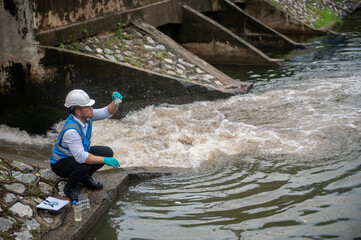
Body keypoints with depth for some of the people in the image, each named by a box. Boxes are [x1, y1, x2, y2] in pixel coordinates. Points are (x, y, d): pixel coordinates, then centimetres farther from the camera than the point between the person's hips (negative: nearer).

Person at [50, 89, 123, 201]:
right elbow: (81, 157, -41)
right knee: (84, 166, -38)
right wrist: (105, 160, -37)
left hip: (79, 153, 8)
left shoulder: (86, 115, -13)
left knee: (107, 152, -6)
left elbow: (107, 112, -3)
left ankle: (85, 178, 13)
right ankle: (70, 187, -6)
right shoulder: (71, 131, -37)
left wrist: (115, 103, -25)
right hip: (61, 163, -8)